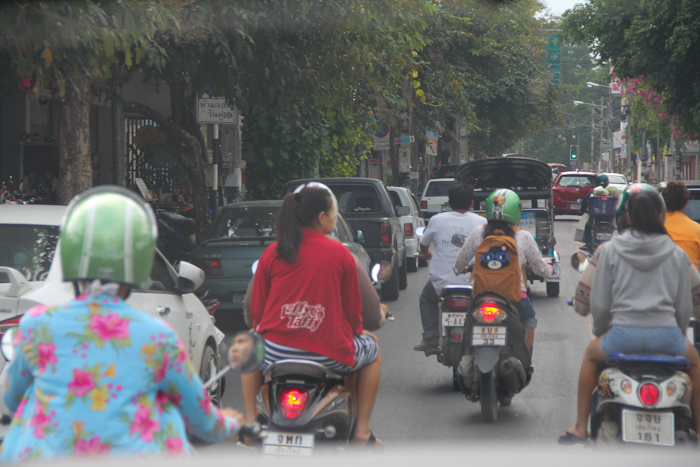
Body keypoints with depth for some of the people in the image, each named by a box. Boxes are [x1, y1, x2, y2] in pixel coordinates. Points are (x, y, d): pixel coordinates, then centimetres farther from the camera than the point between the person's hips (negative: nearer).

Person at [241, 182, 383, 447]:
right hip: (328, 353, -2)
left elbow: (256, 311, 7)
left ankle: (251, 422, 27)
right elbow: (353, 310, 3)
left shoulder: (271, 253, 2)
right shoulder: (340, 254, -2)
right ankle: (361, 432, 23)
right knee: (372, 349, 29)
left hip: (276, 354, 2)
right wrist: (355, 332, 26)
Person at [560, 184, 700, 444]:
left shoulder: (608, 251, 2)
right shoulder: (677, 254, 6)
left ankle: (580, 428, 31)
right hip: (667, 337, 1)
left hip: (623, 335, -1)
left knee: (592, 355, 33)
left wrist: (600, 330, 22)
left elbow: (598, 305, 2)